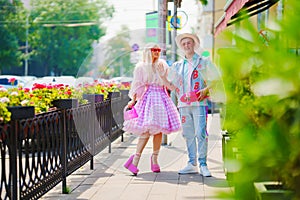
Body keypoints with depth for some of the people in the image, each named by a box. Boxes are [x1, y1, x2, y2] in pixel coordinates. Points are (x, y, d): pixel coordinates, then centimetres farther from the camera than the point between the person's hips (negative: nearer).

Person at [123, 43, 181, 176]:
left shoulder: (163, 65, 17)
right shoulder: (141, 67, 6)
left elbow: (168, 83, 21)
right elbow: (137, 85, 2)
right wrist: (133, 100, -8)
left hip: (162, 98, 5)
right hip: (149, 98, -5)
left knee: (159, 130, 0)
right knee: (147, 129, -17)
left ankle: (155, 158, 9)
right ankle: (135, 159, -18)